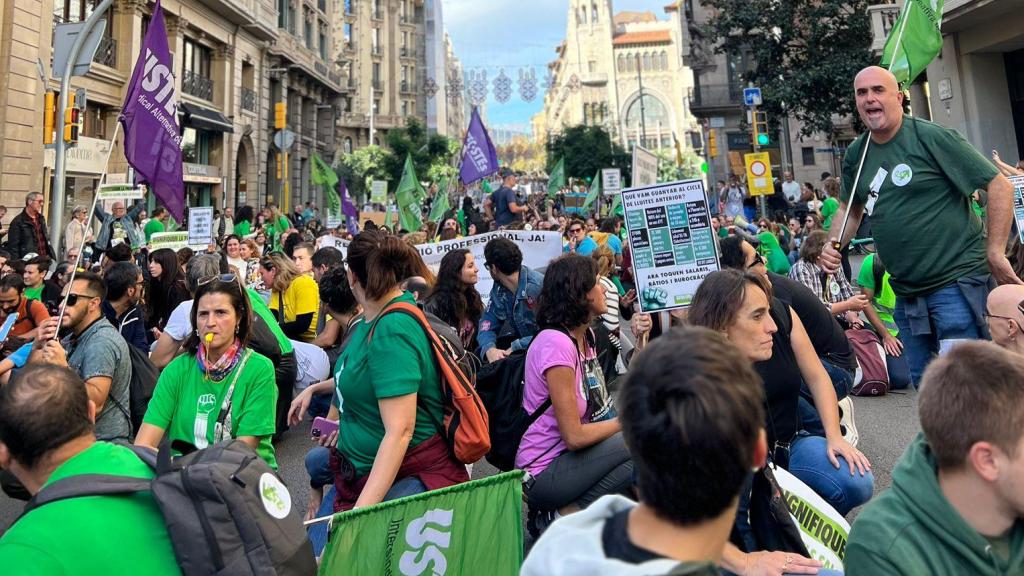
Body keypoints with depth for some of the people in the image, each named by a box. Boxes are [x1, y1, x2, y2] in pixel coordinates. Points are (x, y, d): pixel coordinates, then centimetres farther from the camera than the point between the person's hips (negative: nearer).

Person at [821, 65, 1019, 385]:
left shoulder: (932, 137, -10)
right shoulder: (856, 154, 7)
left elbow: (1000, 186, -8)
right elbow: (851, 208, 21)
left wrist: (995, 252, -11)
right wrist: (833, 246, 3)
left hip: (956, 283, -6)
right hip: (906, 292, 6)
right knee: (924, 384, 16)